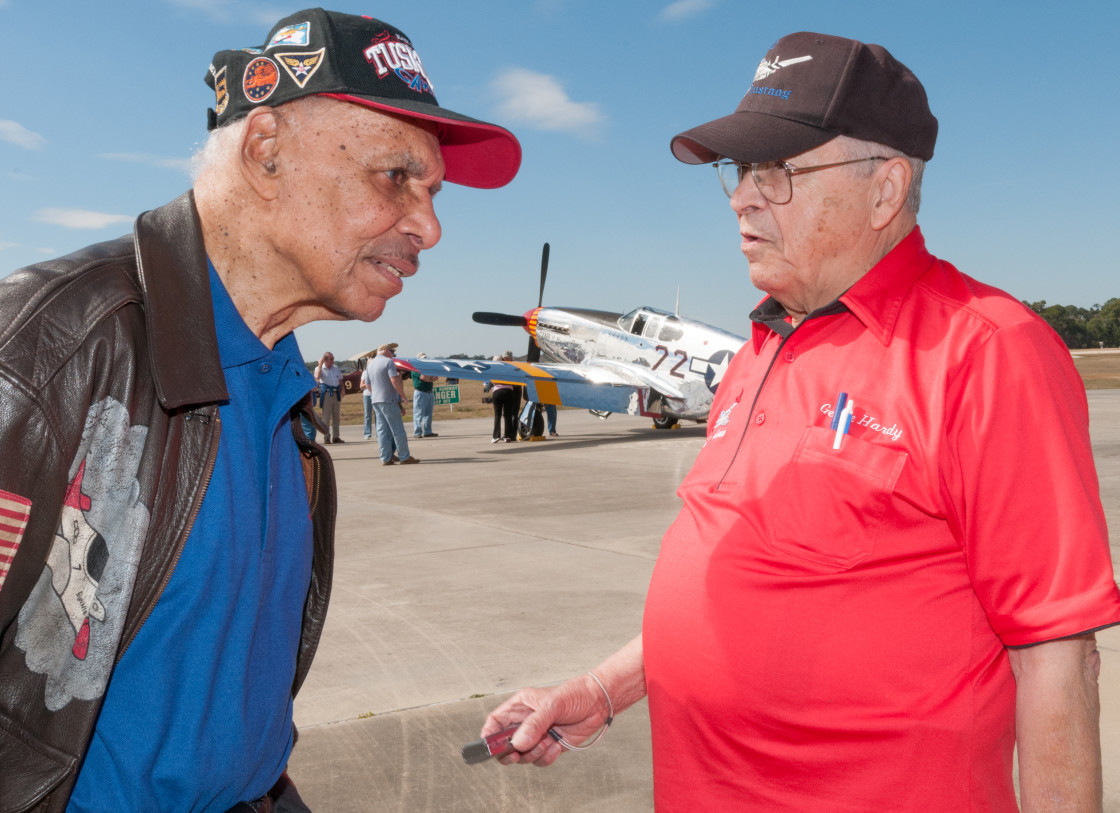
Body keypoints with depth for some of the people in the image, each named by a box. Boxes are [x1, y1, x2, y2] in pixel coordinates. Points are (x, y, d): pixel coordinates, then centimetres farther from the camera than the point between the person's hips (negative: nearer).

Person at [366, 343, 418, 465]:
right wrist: (403, 396, -11)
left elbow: (368, 385, 21)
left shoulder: (370, 364, 17)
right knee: (398, 430, -2)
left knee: (382, 431, 7)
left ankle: (386, 458, 6)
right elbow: (395, 381, -18)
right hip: (388, 400, -8)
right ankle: (404, 456, 1)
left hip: (375, 401, 8)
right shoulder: (388, 361, -8)